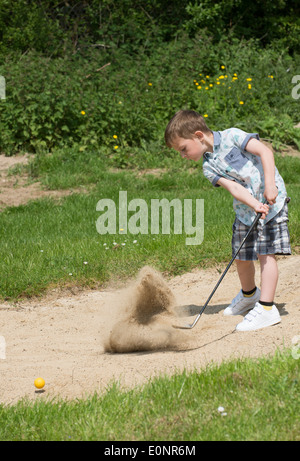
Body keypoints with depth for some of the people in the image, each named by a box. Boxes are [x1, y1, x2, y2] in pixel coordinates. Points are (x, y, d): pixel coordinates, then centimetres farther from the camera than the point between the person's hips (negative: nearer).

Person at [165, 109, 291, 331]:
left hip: (272, 200, -6)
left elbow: (264, 151, -17)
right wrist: (255, 205, -29)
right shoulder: (209, 168, 0)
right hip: (245, 209, 6)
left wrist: (270, 185, -26)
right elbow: (233, 188, -13)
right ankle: (249, 295, 39)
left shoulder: (231, 136, -12)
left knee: (266, 254, -11)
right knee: (242, 257, 11)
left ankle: (266, 308, -12)